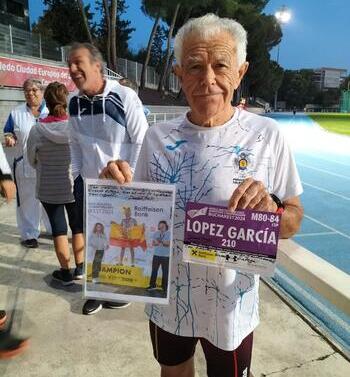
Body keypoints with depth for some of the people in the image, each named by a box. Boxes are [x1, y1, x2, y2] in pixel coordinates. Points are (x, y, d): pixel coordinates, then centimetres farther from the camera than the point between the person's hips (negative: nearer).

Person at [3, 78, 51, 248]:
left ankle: (54, 229, 30)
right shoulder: (16, 113, 5)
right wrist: (9, 138, -12)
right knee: (27, 200, 6)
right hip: (24, 165, 0)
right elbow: (8, 133, 11)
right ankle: (29, 234, 20)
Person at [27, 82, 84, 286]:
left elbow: (32, 160, 1)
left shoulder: (37, 130, -12)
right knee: (78, 225, 17)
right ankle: (80, 269, 27)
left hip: (49, 188, 0)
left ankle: (65, 272, 22)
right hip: (76, 186, 1)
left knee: (59, 227, 11)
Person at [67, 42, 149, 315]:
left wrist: (130, 179, -13)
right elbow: (76, 144, 12)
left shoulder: (124, 96, -14)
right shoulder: (74, 103, 2)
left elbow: (141, 141, -12)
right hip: (87, 184, 5)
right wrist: (77, 175, 5)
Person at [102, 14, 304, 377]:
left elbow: (294, 219, -6)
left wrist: (272, 209, -28)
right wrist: (120, 189, -19)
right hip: (167, 299, 3)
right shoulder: (157, 136, -8)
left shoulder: (266, 135, -15)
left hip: (230, 306, -2)